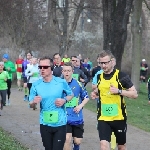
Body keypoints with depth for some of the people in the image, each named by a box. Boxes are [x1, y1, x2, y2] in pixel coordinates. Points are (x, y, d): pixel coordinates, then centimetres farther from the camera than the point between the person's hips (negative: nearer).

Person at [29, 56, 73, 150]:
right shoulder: (36, 85, -4)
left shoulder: (61, 82, -8)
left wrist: (64, 100, -12)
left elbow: (71, 95, 9)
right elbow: (31, 105, 3)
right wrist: (34, 102, -20)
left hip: (60, 123, -2)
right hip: (45, 124, 2)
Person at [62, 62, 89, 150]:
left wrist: (80, 106, -9)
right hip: (65, 118, -1)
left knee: (77, 141, 10)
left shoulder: (78, 84, -2)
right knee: (67, 139, -19)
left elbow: (86, 97, 7)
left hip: (77, 118, 2)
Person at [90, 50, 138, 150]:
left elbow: (135, 94, -10)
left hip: (119, 118, -2)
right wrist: (95, 93, 2)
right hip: (103, 118, 2)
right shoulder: (99, 76, 3)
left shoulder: (122, 76, -10)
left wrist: (119, 91, -23)